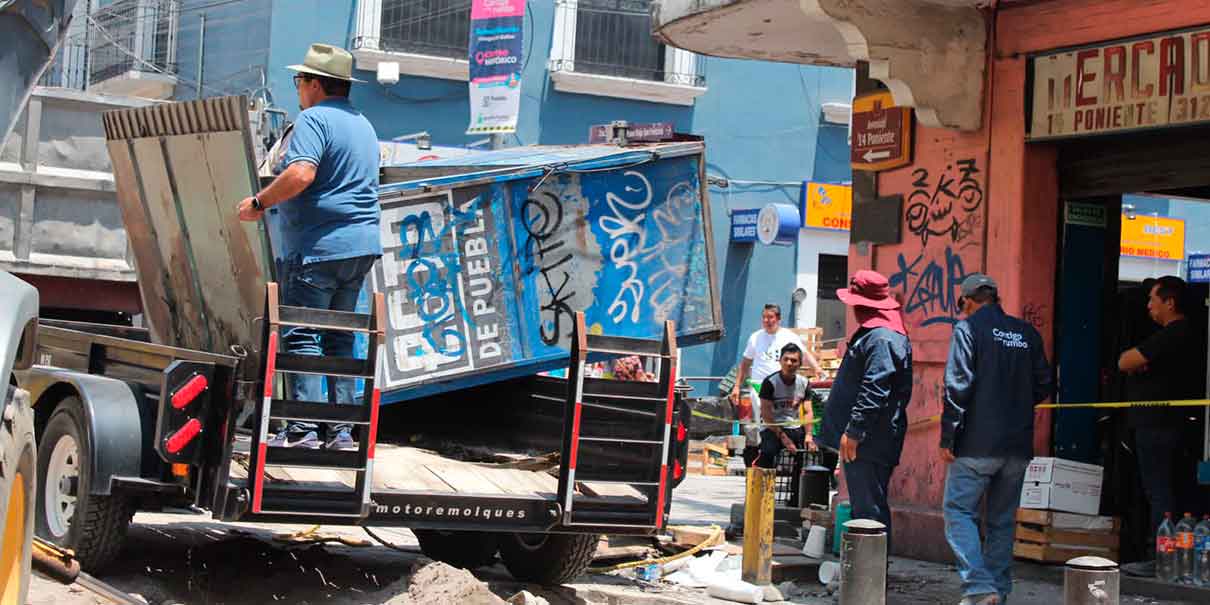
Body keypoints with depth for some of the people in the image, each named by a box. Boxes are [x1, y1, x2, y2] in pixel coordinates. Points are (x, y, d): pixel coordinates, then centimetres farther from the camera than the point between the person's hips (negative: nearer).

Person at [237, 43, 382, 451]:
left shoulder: (314, 119, -9)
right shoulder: (363, 125, 20)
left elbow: (301, 174, -24)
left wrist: (259, 202, -12)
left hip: (319, 245, -9)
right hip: (362, 245, 9)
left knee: (302, 336, -6)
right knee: (339, 338, 12)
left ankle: (303, 428, -10)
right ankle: (341, 429, 10)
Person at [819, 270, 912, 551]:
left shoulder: (882, 338, -16)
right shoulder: (872, 334, 20)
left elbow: (875, 390, -23)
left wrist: (854, 431, -23)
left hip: (869, 443, -11)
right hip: (863, 442, 11)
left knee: (869, 508, -8)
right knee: (865, 506, 15)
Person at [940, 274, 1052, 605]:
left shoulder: (968, 329, -5)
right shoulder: (1028, 333, 11)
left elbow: (958, 386, -12)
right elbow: (1043, 387, 12)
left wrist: (948, 437, -9)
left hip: (977, 443, -5)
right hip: (1018, 446, 6)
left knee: (959, 511, -2)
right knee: (1002, 521, 13)